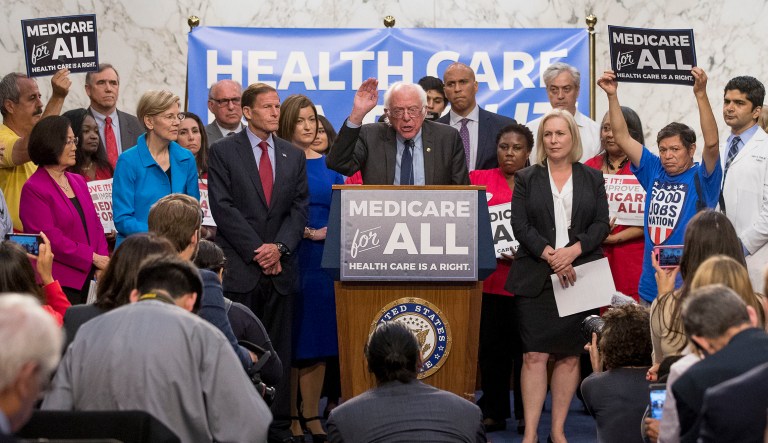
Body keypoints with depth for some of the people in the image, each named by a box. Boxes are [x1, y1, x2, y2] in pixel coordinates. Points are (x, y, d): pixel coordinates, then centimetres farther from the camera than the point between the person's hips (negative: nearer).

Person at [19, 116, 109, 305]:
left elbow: (95, 224, 15)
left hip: (85, 277, 7)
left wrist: (103, 261, -1)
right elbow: (50, 237, -15)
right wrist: (93, 258, -13)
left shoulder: (78, 181, 17)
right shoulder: (33, 189, -8)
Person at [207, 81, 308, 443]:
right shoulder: (223, 152, 2)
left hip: (281, 268, 4)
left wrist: (280, 247, -7)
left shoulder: (293, 156, 15)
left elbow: (299, 208, 9)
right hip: (239, 269, -3)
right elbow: (223, 207, -5)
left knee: (279, 352, 5)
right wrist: (257, 250, -10)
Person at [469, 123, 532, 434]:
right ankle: (493, 411, 12)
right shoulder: (478, 179, 8)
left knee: (525, 347, 3)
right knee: (492, 345, 3)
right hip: (490, 276, 1)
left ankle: (527, 415, 11)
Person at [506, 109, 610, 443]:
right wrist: (550, 255, -14)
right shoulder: (527, 179, 8)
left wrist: (573, 250, -13)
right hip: (536, 276, -1)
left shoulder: (592, 179, 11)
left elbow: (601, 224, 3)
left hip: (579, 275, 1)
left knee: (570, 355, 3)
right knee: (534, 355, -7)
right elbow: (520, 226, -1)